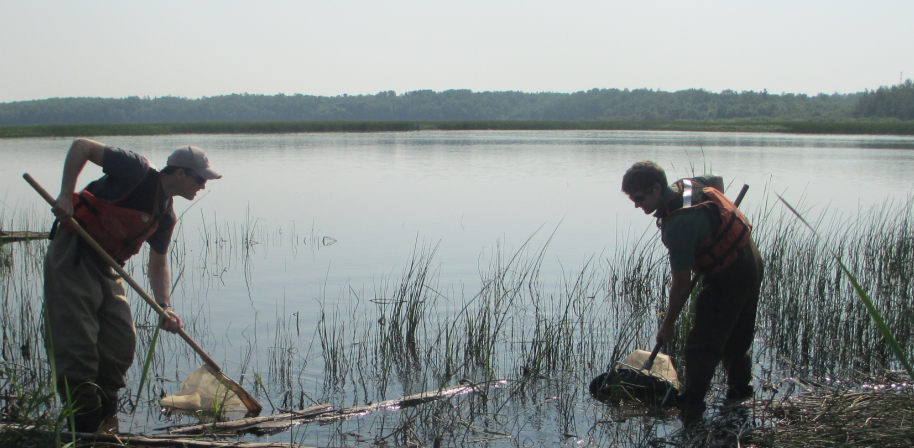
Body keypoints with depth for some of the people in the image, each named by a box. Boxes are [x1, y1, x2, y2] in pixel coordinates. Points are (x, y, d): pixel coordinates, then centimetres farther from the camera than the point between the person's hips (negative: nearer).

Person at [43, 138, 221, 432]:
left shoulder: (166, 217, 8)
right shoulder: (138, 172, -15)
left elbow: (158, 264, 15)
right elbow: (81, 146, -15)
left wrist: (164, 306, 1)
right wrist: (66, 195, -23)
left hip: (106, 267, 9)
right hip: (73, 253, -9)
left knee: (122, 341, 5)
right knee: (76, 339, -10)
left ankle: (105, 418, 19)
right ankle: (83, 422, -3)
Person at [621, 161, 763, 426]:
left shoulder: (678, 224, -30)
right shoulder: (687, 184, -3)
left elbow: (682, 284, -23)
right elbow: (717, 180, 23)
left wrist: (668, 324, -11)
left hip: (728, 278, -10)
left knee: (702, 345, -8)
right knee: (738, 336, 24)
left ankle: (690, 410, -6)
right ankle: (740, 389, 38)